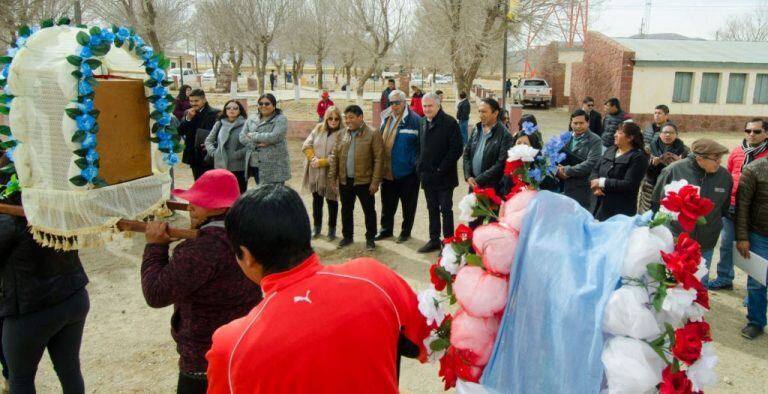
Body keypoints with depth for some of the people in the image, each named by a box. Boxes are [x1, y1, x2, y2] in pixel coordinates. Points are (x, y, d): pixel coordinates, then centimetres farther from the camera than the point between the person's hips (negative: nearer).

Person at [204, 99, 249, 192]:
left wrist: (238, 154, -17)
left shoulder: (245, 124, -6)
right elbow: (208, 140, 16)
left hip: (239, 167, -4)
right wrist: (214, 152, 2)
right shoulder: (219, 124, 10)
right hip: (221, 166, 4)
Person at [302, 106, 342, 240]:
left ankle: (332, 228, 23)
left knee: (331, 200, 9)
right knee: (316, 199, 17)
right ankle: (317, 226, 32)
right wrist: (313, 158, -13)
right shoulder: (318, 128, 3)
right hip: (315, 172, 5)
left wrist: (321, 162, -20)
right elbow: (307, 145, 2)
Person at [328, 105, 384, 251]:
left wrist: (375, 181, -15)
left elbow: (378, 159, -12)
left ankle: (370, 238, 21)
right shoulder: (343, 134, 7)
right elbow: (335, 156, 11)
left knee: (369, 210, 7)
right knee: (346, 210, 15)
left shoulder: (373, 134, -10)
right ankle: (347, 236, 30)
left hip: (364, 180, -5)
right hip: (344, 180, 5)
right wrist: (333, 176, 6)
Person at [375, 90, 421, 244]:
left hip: (407, 171, -6)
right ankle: (386, 229, 31)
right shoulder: (386, 119, 8)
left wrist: (417, 165, -13)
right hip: (387, 171, 6)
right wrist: (380, 165, 11)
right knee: (387, 203, 16)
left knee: (408, 204, 10)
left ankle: (406, 231, 25)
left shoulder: (415, 120, -12)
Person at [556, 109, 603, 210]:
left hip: (583, 190, -5)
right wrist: (559, 170, -12)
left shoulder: (595, 140, -7)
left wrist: (567, 171, -16)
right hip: (564, 187, 5)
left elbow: (590, 163, -18)